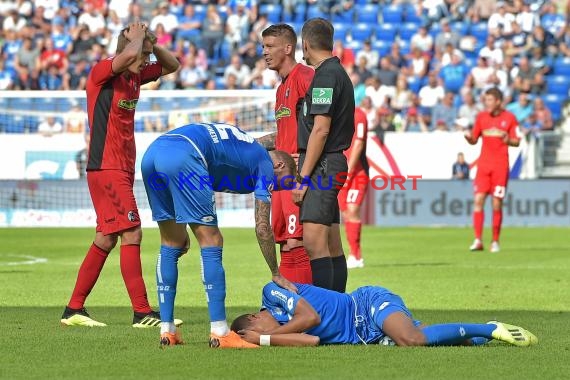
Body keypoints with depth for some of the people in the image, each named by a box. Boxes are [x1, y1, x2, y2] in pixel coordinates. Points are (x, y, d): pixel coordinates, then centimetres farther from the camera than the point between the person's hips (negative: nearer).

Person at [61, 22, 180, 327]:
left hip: (123, 170, 9)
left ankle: (74, 309, 16)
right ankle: (142, 313, -13)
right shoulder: (102, 72, -12)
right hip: (106, 169, -9)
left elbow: (171, 66, 25)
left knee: (106, 239, 10)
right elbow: (129, 54, -33)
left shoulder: (135, 76, 12)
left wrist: (152, 43, 7)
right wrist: (137, 38, -12)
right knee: (131, 234, -12)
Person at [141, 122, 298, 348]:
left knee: (171, 245, 18)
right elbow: (262, 228, 12)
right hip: (182, 157, -8)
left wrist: (182, 227, 30)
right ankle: (219, 333, -3)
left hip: (151, 153, 8)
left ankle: (167, 331, 17)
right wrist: (276, 275, 21)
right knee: (211, 244, 1)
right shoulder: (265, 164, 15)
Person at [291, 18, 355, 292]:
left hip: (322, 164, -10)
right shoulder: (338, 73, 19)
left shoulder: (325, 76, -12)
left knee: (313, 241, -15)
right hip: (332, 163, 10)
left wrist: (303, 177, -18)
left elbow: (321, 130, -18)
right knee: (332, 246, 10)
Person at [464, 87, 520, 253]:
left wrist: (507, 139, -18)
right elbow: (474, 140, 12)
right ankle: (478, 240, -6)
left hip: (500, 165, -3)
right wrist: (468, 137, -10)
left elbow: (516, 141, 3)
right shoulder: (481, 117, 7)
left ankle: (495, 242, 8)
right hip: (483, 164, 3)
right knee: (478, 199, -8)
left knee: (497, 204, -2)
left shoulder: (509, 118, -1)